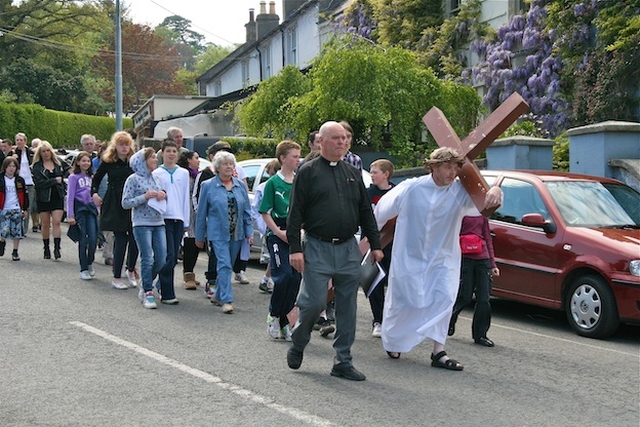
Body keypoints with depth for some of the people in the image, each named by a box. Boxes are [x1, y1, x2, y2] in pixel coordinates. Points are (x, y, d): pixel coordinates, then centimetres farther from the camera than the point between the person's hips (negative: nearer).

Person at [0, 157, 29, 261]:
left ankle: (15, 252, 12)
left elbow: (25, 195, 12)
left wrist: (25, 209, 8)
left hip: (17, 209, 2)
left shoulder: (20, 180, 7)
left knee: (17, 232, 0)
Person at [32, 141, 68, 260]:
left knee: (56, 222, -11)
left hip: (57, 197, 1)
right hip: (43, 198, -1)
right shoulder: (36, 166, 0)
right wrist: (55, 180, -13)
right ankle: (46, 249, 19)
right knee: (45, 224, 7)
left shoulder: (58, 163, 9)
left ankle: (57, 248, -13)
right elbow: (39, 183, -12)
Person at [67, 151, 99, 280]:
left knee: (93, 238, -5)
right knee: (83, 240, -1)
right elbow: (70, 197, -4)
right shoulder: (74, 177, -1)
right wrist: (70, 215, -10)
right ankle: (83, 269, 7)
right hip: (79, 208, -4)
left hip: (91, 207, 4)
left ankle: (90, 263, 18)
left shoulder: (91, 176, 13)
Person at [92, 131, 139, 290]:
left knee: (135, 239, -3)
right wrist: (94, 193, 0)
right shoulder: (108, 162, 3)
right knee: (121, 240, -5)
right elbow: (96, 178, 14)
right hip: (115, 206, -2)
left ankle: (131, 270, 24)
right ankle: (116, 277, 8)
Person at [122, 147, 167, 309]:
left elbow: (163, 199, 23)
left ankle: (145, 285, 25)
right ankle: (148, 293, 1)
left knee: (161, 259, 4)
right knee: (147, 259, -8)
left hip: (158, 223, 6)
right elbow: (125, 203, -7)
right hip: (142, 224, -6)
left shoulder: (156, 178, 14)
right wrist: (145, 197, -16)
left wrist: (164, 194, 0)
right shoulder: (133, 179, -4)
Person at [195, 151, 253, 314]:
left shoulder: (240, 185, 8)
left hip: (236, 233, 4)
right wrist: (199, 236, 3)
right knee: (224, 264, -13)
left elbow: (247, 211, 11)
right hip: (218, 233, -4)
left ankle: (218, 295, 27)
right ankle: (227, 300, -14)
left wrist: (249, 232, 4)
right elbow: (201, 213, 2)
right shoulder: (208, 186, -1)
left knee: (227, 265, 11)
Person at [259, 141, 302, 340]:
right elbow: (265, 212, -3)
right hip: (278, 234, -4)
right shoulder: (273, 183, -2)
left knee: (296, 278, 2)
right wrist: (279, 232, -12)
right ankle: (273, 315, 6)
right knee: (284, 275, -13)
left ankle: (283, 319, 13)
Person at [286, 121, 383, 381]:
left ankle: (343, 362, 14)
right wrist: (295, 248, -11)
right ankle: (297, 345, 20)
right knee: (314, 302, -8)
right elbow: (295, 213, -4)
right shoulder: (308, 173, 0)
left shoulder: (353, 174, 15)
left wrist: (375, 244, 13)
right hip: (318, 248, -4)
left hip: (348, 250, 5)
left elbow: (366, 212, 19)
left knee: (347, 308, 5)